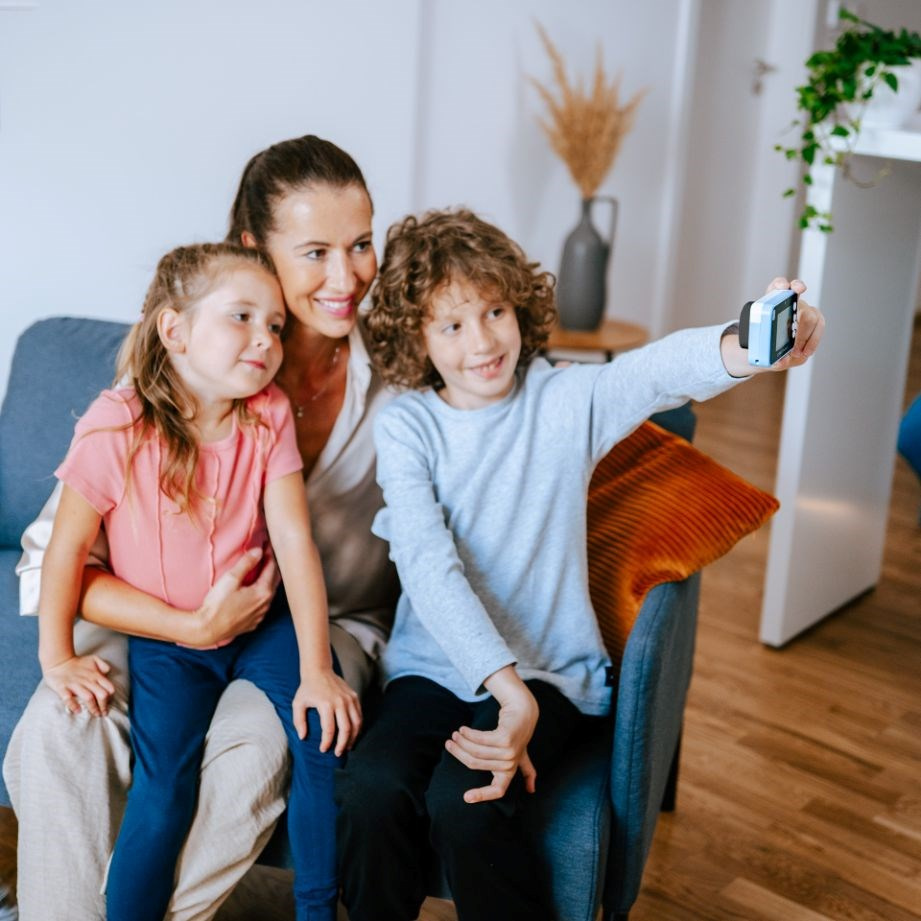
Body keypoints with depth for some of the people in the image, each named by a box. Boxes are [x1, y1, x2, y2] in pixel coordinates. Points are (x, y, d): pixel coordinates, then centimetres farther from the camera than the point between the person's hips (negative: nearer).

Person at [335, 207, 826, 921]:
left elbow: (661, 370, -24)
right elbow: (428, 567, -16)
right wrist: (504, 685, -28)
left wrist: (751, 345, -47)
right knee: (371, 789, -25)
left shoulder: (565, 402, -2)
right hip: (437, 666, 1)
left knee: (465, 804, -27)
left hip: (549, 669, -1)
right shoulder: (405, 426, -3)